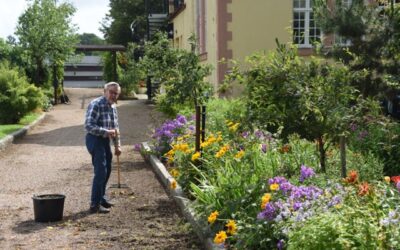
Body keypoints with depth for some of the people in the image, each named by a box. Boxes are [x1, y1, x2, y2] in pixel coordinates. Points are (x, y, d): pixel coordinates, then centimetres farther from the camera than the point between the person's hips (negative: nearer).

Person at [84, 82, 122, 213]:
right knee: (101, 171, -11)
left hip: (105, 140, 9)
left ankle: (101, 198, 30)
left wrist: (117, 145, 18)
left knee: (107, 170, 15)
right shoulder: (96, 104, -18)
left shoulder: (113, 107, 10)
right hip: (95, 139, -9)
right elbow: (88, 126, -25)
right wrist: (106, 132, -29)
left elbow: (115, 127, 20)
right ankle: (95, 204, -5)